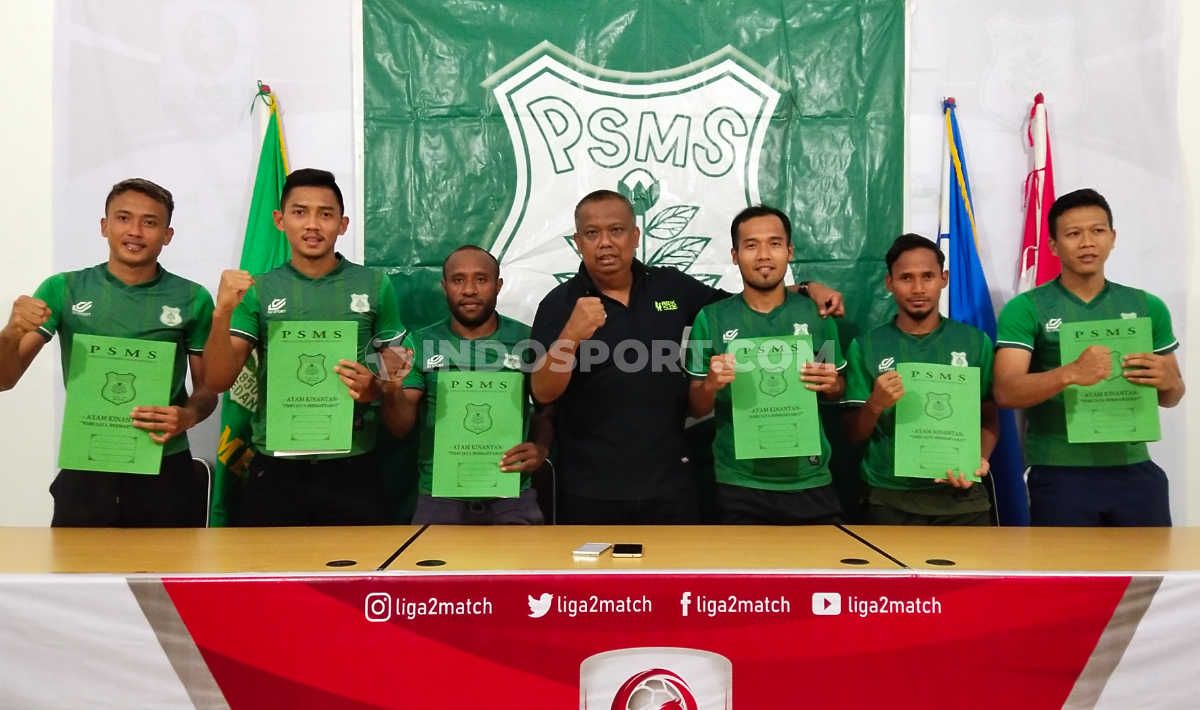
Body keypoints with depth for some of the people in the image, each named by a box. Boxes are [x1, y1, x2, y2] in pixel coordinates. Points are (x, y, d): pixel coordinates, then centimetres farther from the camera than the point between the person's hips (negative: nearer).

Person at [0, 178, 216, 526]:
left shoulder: (192, 299, -2)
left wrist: (188, 416, -16)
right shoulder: (63, 290, 1)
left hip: (165, 472, 0)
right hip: (84, 472, 1)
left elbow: (207, 388, 6)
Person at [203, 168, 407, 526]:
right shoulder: (259, 291, 3)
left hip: (352, 469, 0)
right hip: (274, 470, 1)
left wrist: (373, 388, -15)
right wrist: (222, 313, -18)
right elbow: (218, 381, -2)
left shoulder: (375, 286, 1)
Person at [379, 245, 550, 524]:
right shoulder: (420, 344, 1)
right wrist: (394, 393, -24)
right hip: (440, 498, 1)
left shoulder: (526, 340, -1)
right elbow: (402, 428, -3)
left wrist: (540, 449, -14)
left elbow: (546, 412, 8)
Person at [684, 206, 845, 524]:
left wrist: (831, 384, -10)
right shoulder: (711, 318, -4)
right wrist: (710, 385, -19)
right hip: (740, 486, -1)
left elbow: (838, 392, 12)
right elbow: (696, 409, 2)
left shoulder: (816, 313, 0)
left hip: (810, 482, 1)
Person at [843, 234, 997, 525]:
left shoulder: (975, 341, 3)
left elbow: (989, 418, 7)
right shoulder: (866, 346, 0)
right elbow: (853, 435, 1)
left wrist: (979, 460, -12)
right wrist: (875, 404, -18)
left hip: (961, 498, 1)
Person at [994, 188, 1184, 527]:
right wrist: (1070, 374, -32)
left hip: (1135, 470, 4)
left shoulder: (1147, 307, 7)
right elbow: (1005, 392, -15)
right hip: (1059, 474, -3)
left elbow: (1172, 395, 14)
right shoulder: (1025, 309, -5)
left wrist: (1167, 381, -10)